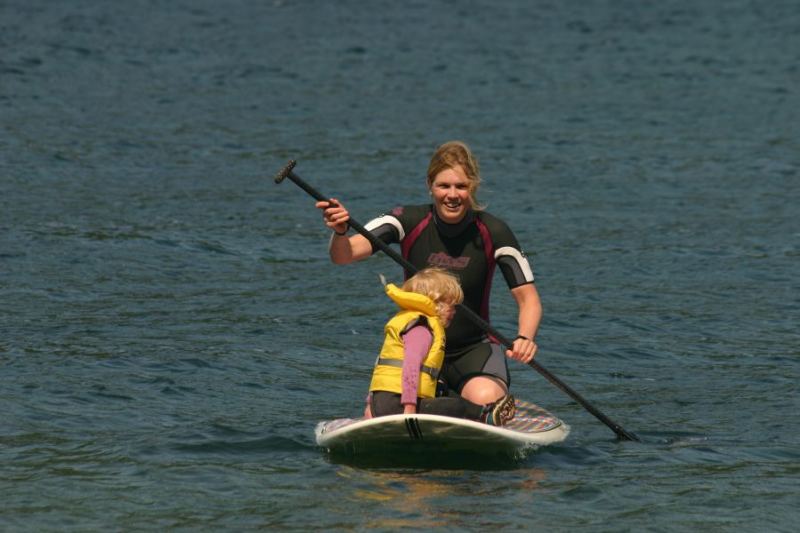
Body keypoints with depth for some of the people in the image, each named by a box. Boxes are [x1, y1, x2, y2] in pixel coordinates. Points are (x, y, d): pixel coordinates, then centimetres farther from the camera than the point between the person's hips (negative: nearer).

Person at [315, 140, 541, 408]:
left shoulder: (492, 232, -11)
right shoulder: (410, 221, -10)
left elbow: (528, 298, -9)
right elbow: (344, 255, -20)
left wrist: (525, 338, -30)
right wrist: (340, 232, -44)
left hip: (474, 349, -2)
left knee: (486, 400, -34)